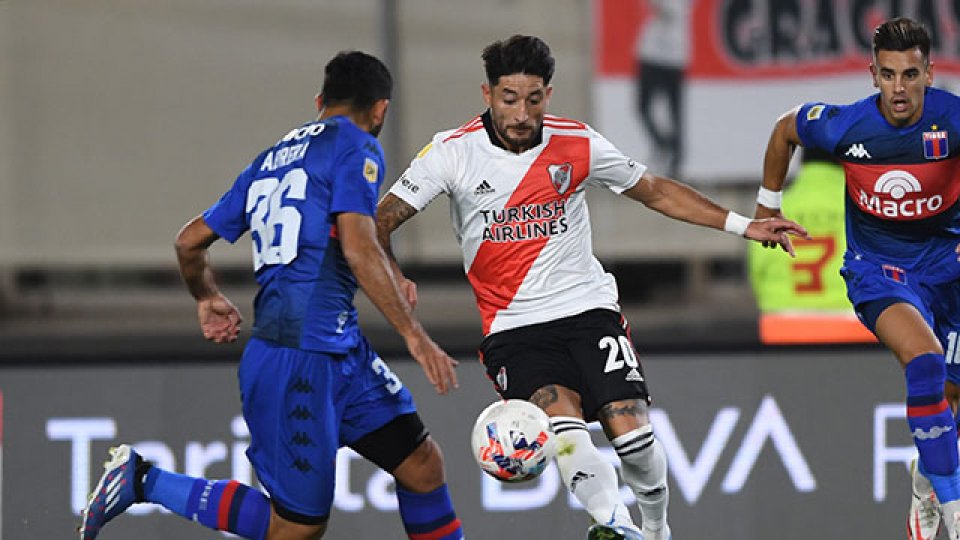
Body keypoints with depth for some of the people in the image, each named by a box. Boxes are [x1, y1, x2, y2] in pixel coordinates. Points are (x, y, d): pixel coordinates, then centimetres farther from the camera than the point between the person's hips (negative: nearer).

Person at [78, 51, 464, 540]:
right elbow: (358, 248, -18)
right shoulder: (356, 147, -4)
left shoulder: (272, 158, 20)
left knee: (423, 465, 7)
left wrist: (207, 297, 42)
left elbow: (190, 240, 23)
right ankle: (145, 481, 0)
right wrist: (414, 335, -17)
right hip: (300, 358, -9)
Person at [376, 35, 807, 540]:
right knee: (563, 423, -28)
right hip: (513, 327, -1)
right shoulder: (453, 152, -5)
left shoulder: (578, 144, 0)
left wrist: (743, 225, 10)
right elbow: (382, 219, -4)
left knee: (630, 428, -13)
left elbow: (656, 191, 13)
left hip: (588, 309, 1)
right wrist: (394, 277, -25)